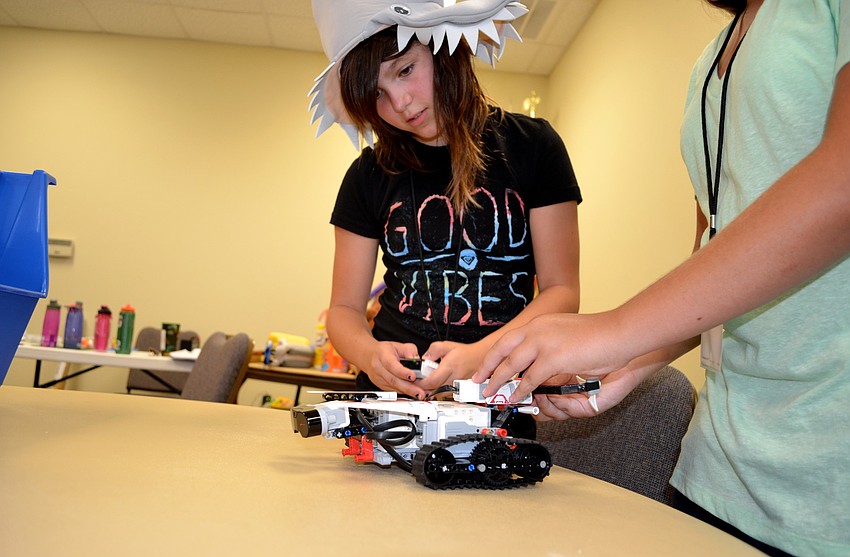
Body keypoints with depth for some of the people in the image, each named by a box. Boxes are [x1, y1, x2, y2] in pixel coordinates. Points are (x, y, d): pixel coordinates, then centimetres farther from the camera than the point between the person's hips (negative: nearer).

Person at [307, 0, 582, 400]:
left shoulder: (532, 146, 4)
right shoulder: (369, 175, 9)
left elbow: (561, 291, 1)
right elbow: (345, 308, 10)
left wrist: (481, 354, -16)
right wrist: (370, 353, -13)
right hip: (393, 395, 2)